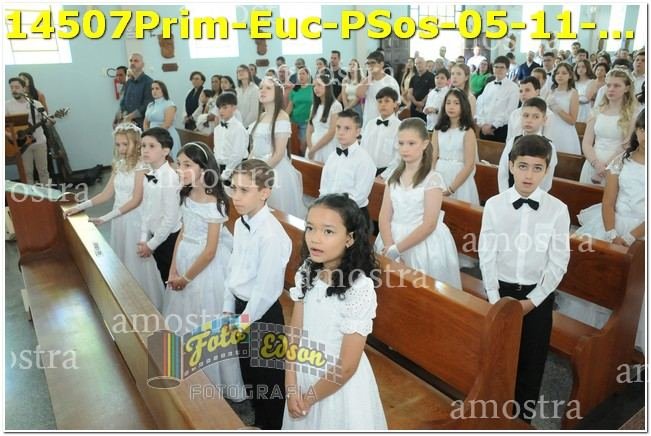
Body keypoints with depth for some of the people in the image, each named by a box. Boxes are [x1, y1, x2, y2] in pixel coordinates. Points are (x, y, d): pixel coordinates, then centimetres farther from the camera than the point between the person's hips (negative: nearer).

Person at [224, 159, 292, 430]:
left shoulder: (271, 235, -28)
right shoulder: (240, 224, 0)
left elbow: (267, 289, -24)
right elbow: (233, 269, 7)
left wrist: (245, 320, -14)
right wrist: (228, 309, 9)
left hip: (262, 315, -8)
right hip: (242, 307, 8)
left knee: (268, 376, 13)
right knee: (248, 371, 25)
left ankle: (273, 427, 37)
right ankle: (259, 422, 48)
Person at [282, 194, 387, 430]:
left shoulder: (359, 288, -27)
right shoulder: (306, 273, -9)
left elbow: (346, 367, -21)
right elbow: (294, 334, -3)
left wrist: (309, 398, -9)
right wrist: (291, 387, -8)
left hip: (340, 386, -5)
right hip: (304, 373, 5)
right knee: (303, 425, 26)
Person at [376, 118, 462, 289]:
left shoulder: (433, 179, -11)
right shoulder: (393, 177, 5)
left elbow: (429, 225, -15)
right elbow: (384, 217, 1)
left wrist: (397, 249, -16)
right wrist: (390, 247, -14)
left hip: (423, 245, -4)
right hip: (393, 239, 5)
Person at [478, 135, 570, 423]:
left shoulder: (558, 210, -10)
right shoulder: (494, 205, -10)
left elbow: (558, 262, -7)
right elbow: (487, 256, -6)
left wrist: (532, 300, -10)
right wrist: (494, 298, -9)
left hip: (538, 294, 0)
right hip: (501, 290, 0)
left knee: (532, 358, 13)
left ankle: (524, 417, 37)